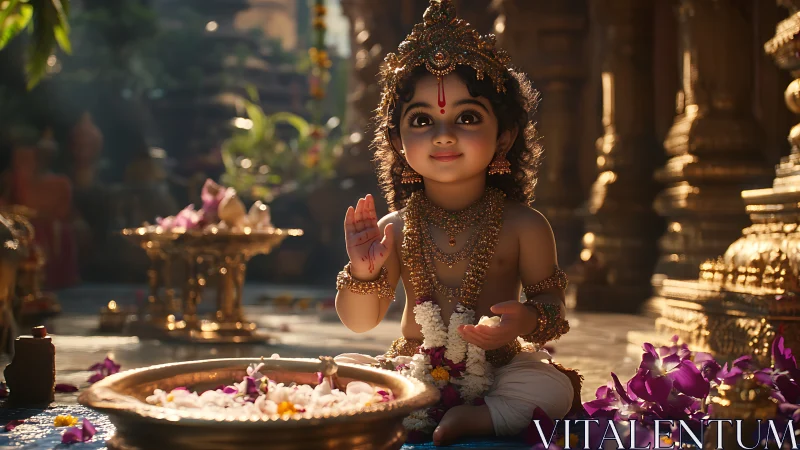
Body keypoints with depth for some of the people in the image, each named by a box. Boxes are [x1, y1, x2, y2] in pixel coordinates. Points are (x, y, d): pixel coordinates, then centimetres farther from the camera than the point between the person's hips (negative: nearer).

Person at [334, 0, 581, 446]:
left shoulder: (523, 225, -6)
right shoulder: (395, 229, -3)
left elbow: (551, 301, -1)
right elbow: (361, 322, 1)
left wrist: (529, 319, -25)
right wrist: (363, 272, -20)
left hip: (495, 372, -1)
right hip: (414, 372, 2)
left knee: (552, 386, -27)